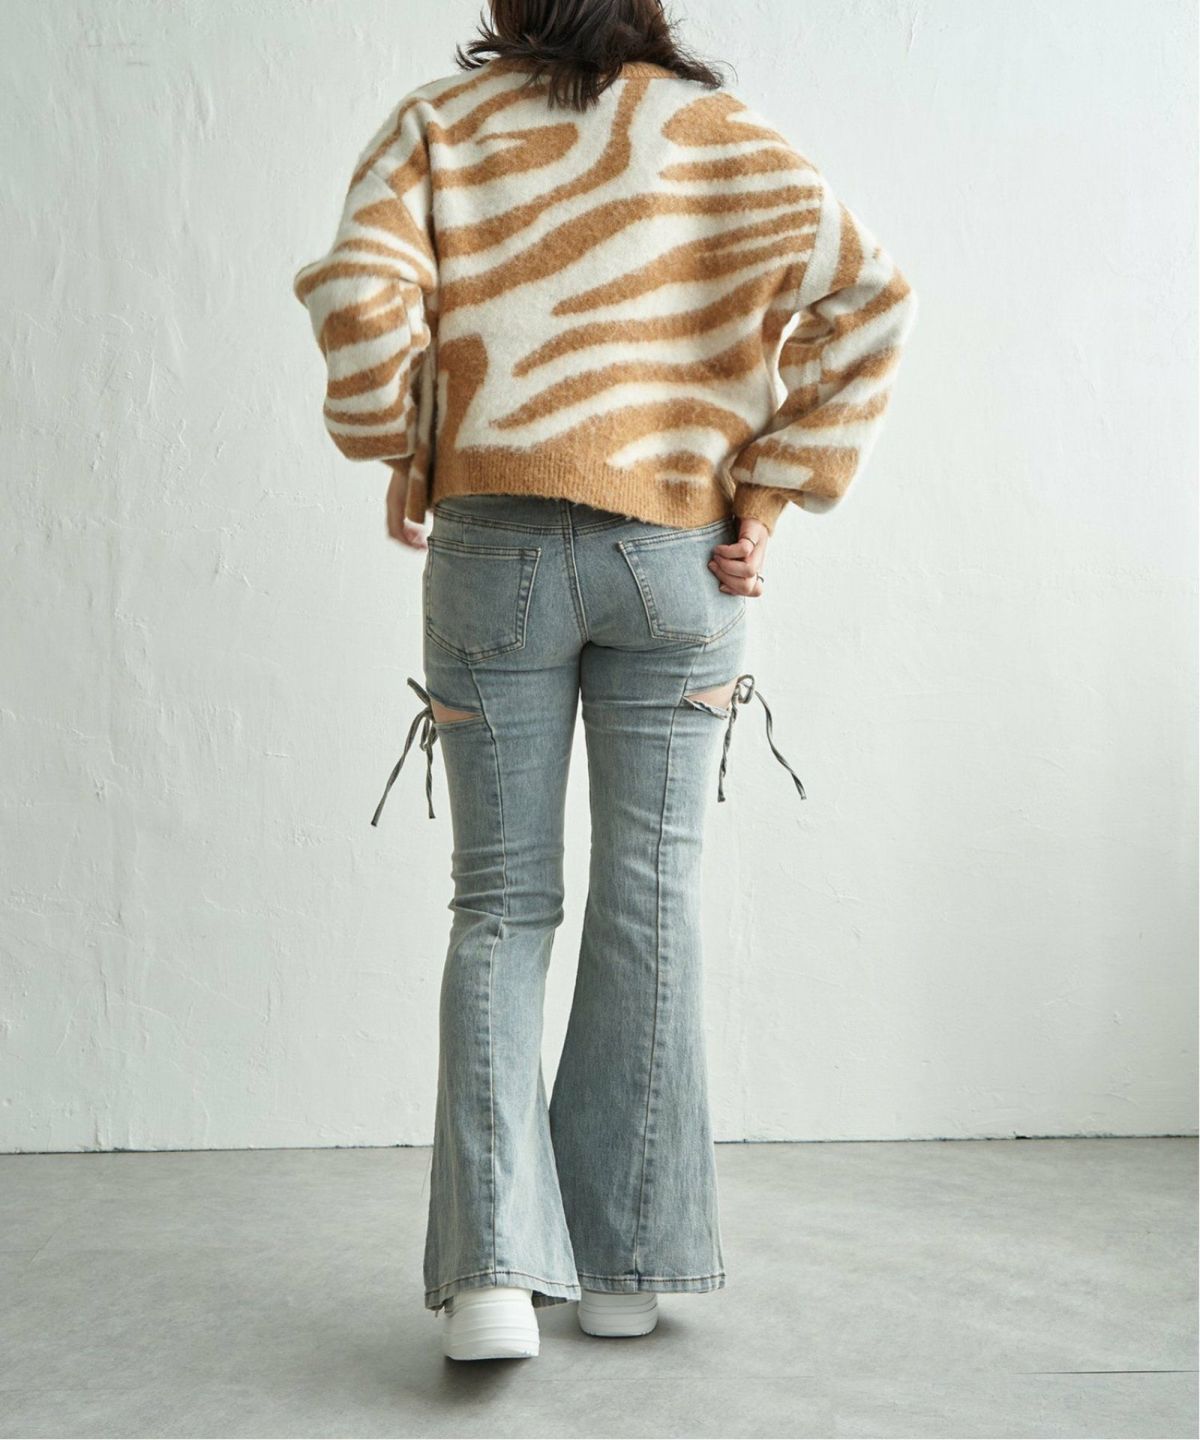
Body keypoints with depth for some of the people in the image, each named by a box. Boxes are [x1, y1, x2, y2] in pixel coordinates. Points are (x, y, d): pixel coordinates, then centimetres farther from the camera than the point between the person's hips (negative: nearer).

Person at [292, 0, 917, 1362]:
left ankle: (493, 1265, -5)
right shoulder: (720, 130, 9)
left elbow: (357, 290, -12)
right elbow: (869, 298, -1)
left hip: (495, 547, 0)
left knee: (499, 902, 6)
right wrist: (774, 493, 0)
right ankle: (624, 1264, 13)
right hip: (681, 559, 1)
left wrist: (397, 458, 3)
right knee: (649, 901, 6)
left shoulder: (438, 124, 6)